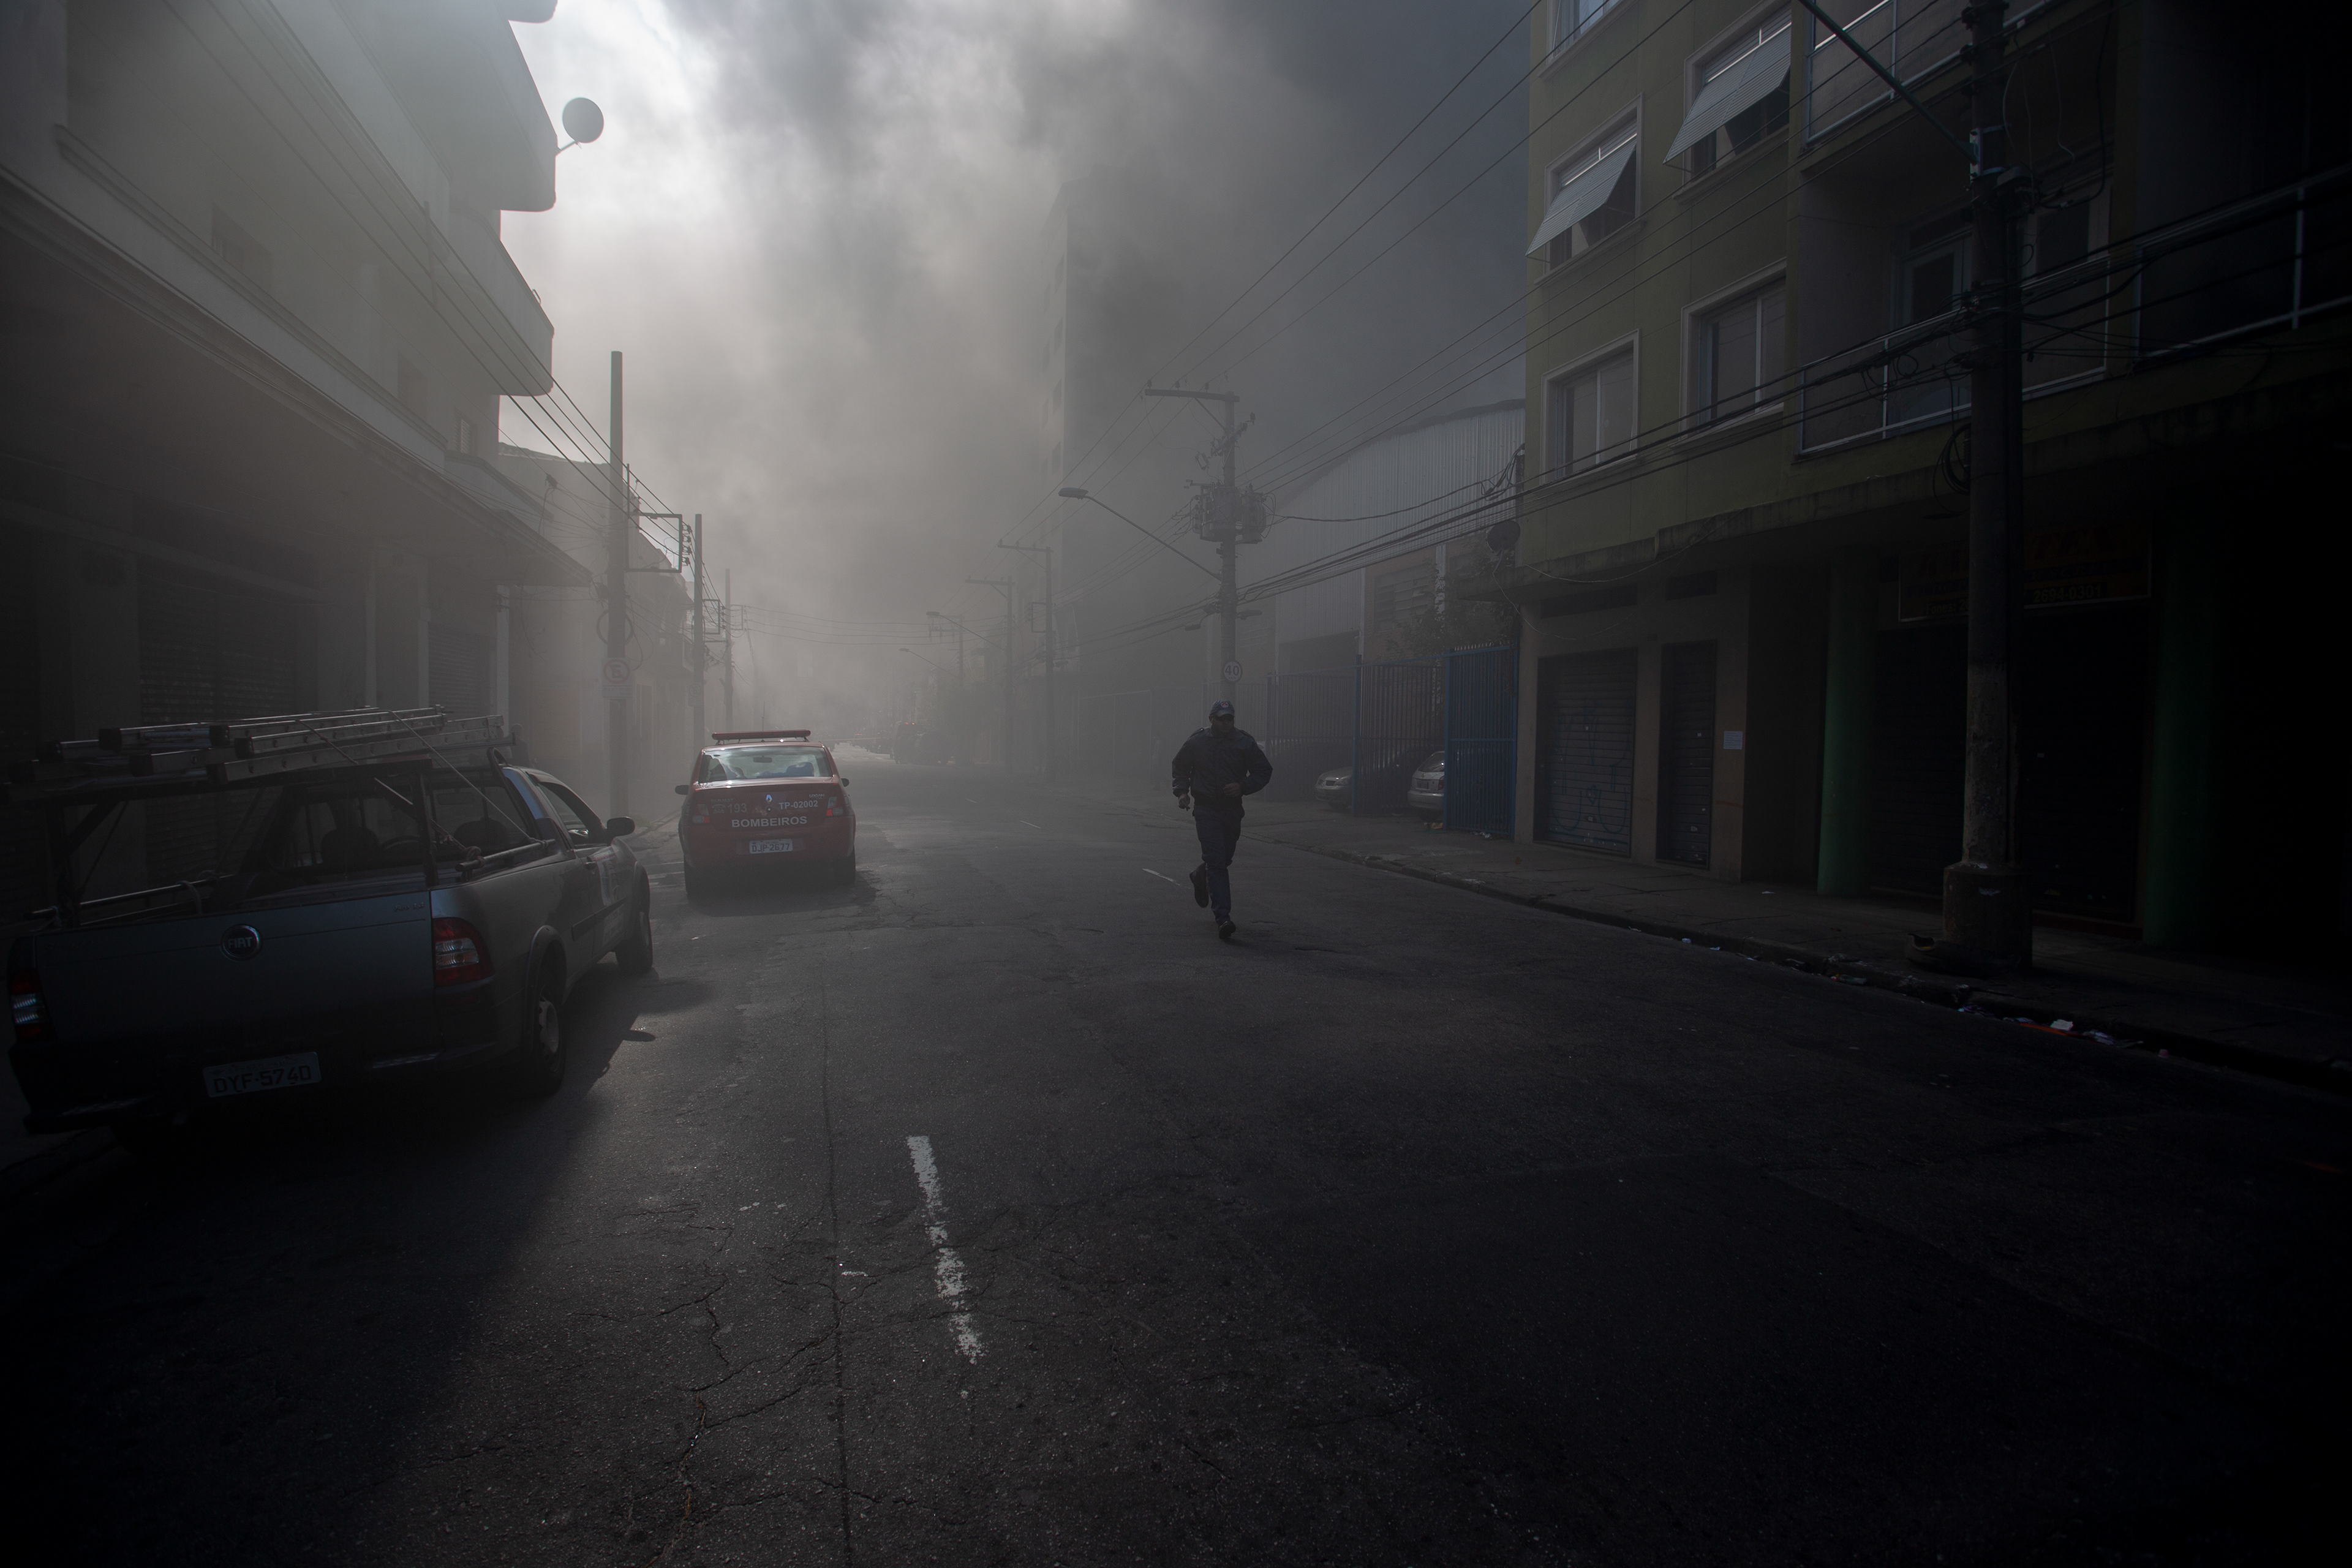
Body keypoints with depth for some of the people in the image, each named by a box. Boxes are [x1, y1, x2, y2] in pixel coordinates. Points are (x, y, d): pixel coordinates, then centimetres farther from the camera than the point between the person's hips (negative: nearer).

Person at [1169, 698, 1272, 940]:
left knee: (1224, 860, 16)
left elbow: (1264, 770, 6)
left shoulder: (1244, 743, 1)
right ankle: (1223, 917, -16)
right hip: (1206, 809, -3)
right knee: (1216, 862, -12)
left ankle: (1201, 876, 51)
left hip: (1233, 810, 3)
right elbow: (1179, 767, 16)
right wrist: (1182, 791, 0)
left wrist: (1243, 786, -11)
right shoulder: (1197, 742, 0)